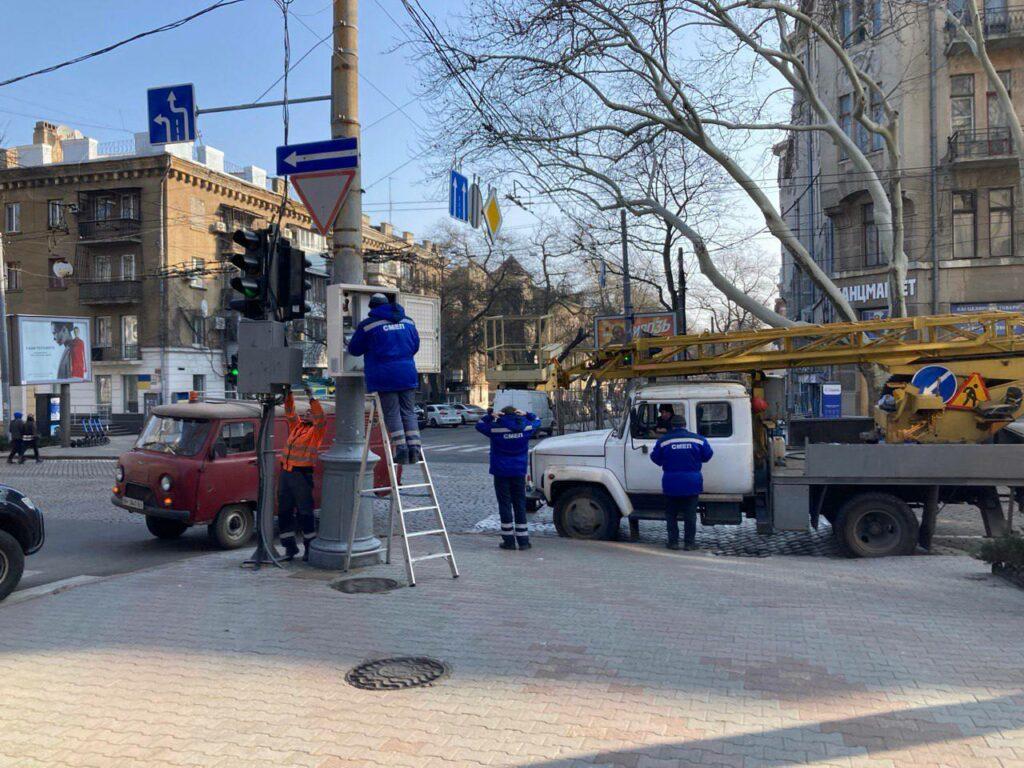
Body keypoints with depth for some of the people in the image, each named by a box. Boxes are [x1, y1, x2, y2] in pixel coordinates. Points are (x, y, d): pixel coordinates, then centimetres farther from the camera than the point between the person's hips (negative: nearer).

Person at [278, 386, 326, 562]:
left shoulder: (316, 430, 2)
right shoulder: (296, 425, 18)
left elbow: (321, 417, -16)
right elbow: (289, 410, 16)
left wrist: (312, 398, -19)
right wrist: (289, 393, 4)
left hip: (302, 474, -6)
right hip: (285, 473, 6)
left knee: (305, 512, -2)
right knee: (284, 512, 8)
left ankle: (310, 547, 9)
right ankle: (290, 547, 18)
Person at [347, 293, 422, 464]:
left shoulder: (368, 325, -3)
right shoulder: (407, 322, 11)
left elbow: (354, 349, 6)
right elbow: (415, 346, 20)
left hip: (384, 376, -4)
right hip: (408, 374, 4)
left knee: (392, 414, 0)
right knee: (409, 412, 8)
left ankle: (401, 450, -8)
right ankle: (414, 449, 2)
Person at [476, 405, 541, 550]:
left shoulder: (496, 428, -9)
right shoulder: (525, 427, -2)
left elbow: (479, 425, 5)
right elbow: (537, 422, 17)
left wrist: (490, 416, 9)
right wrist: (526, 415, 13)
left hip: (501, 473, -2)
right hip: (519, 473, 2)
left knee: (505, 504, 4)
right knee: (520, 505, 9)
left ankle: (509, 540, 4)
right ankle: (523, 541, 9)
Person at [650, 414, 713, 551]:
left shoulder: (663, 440, -3)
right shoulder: (698, 439, 0)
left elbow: (655, 458, 4)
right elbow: (707, 455, 9)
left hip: (671, 484, -1)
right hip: (692, 484, 1)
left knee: (671, 514, 10)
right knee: (690, 514, 7)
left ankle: (673, 542, 9)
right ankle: (689, 542, 7)